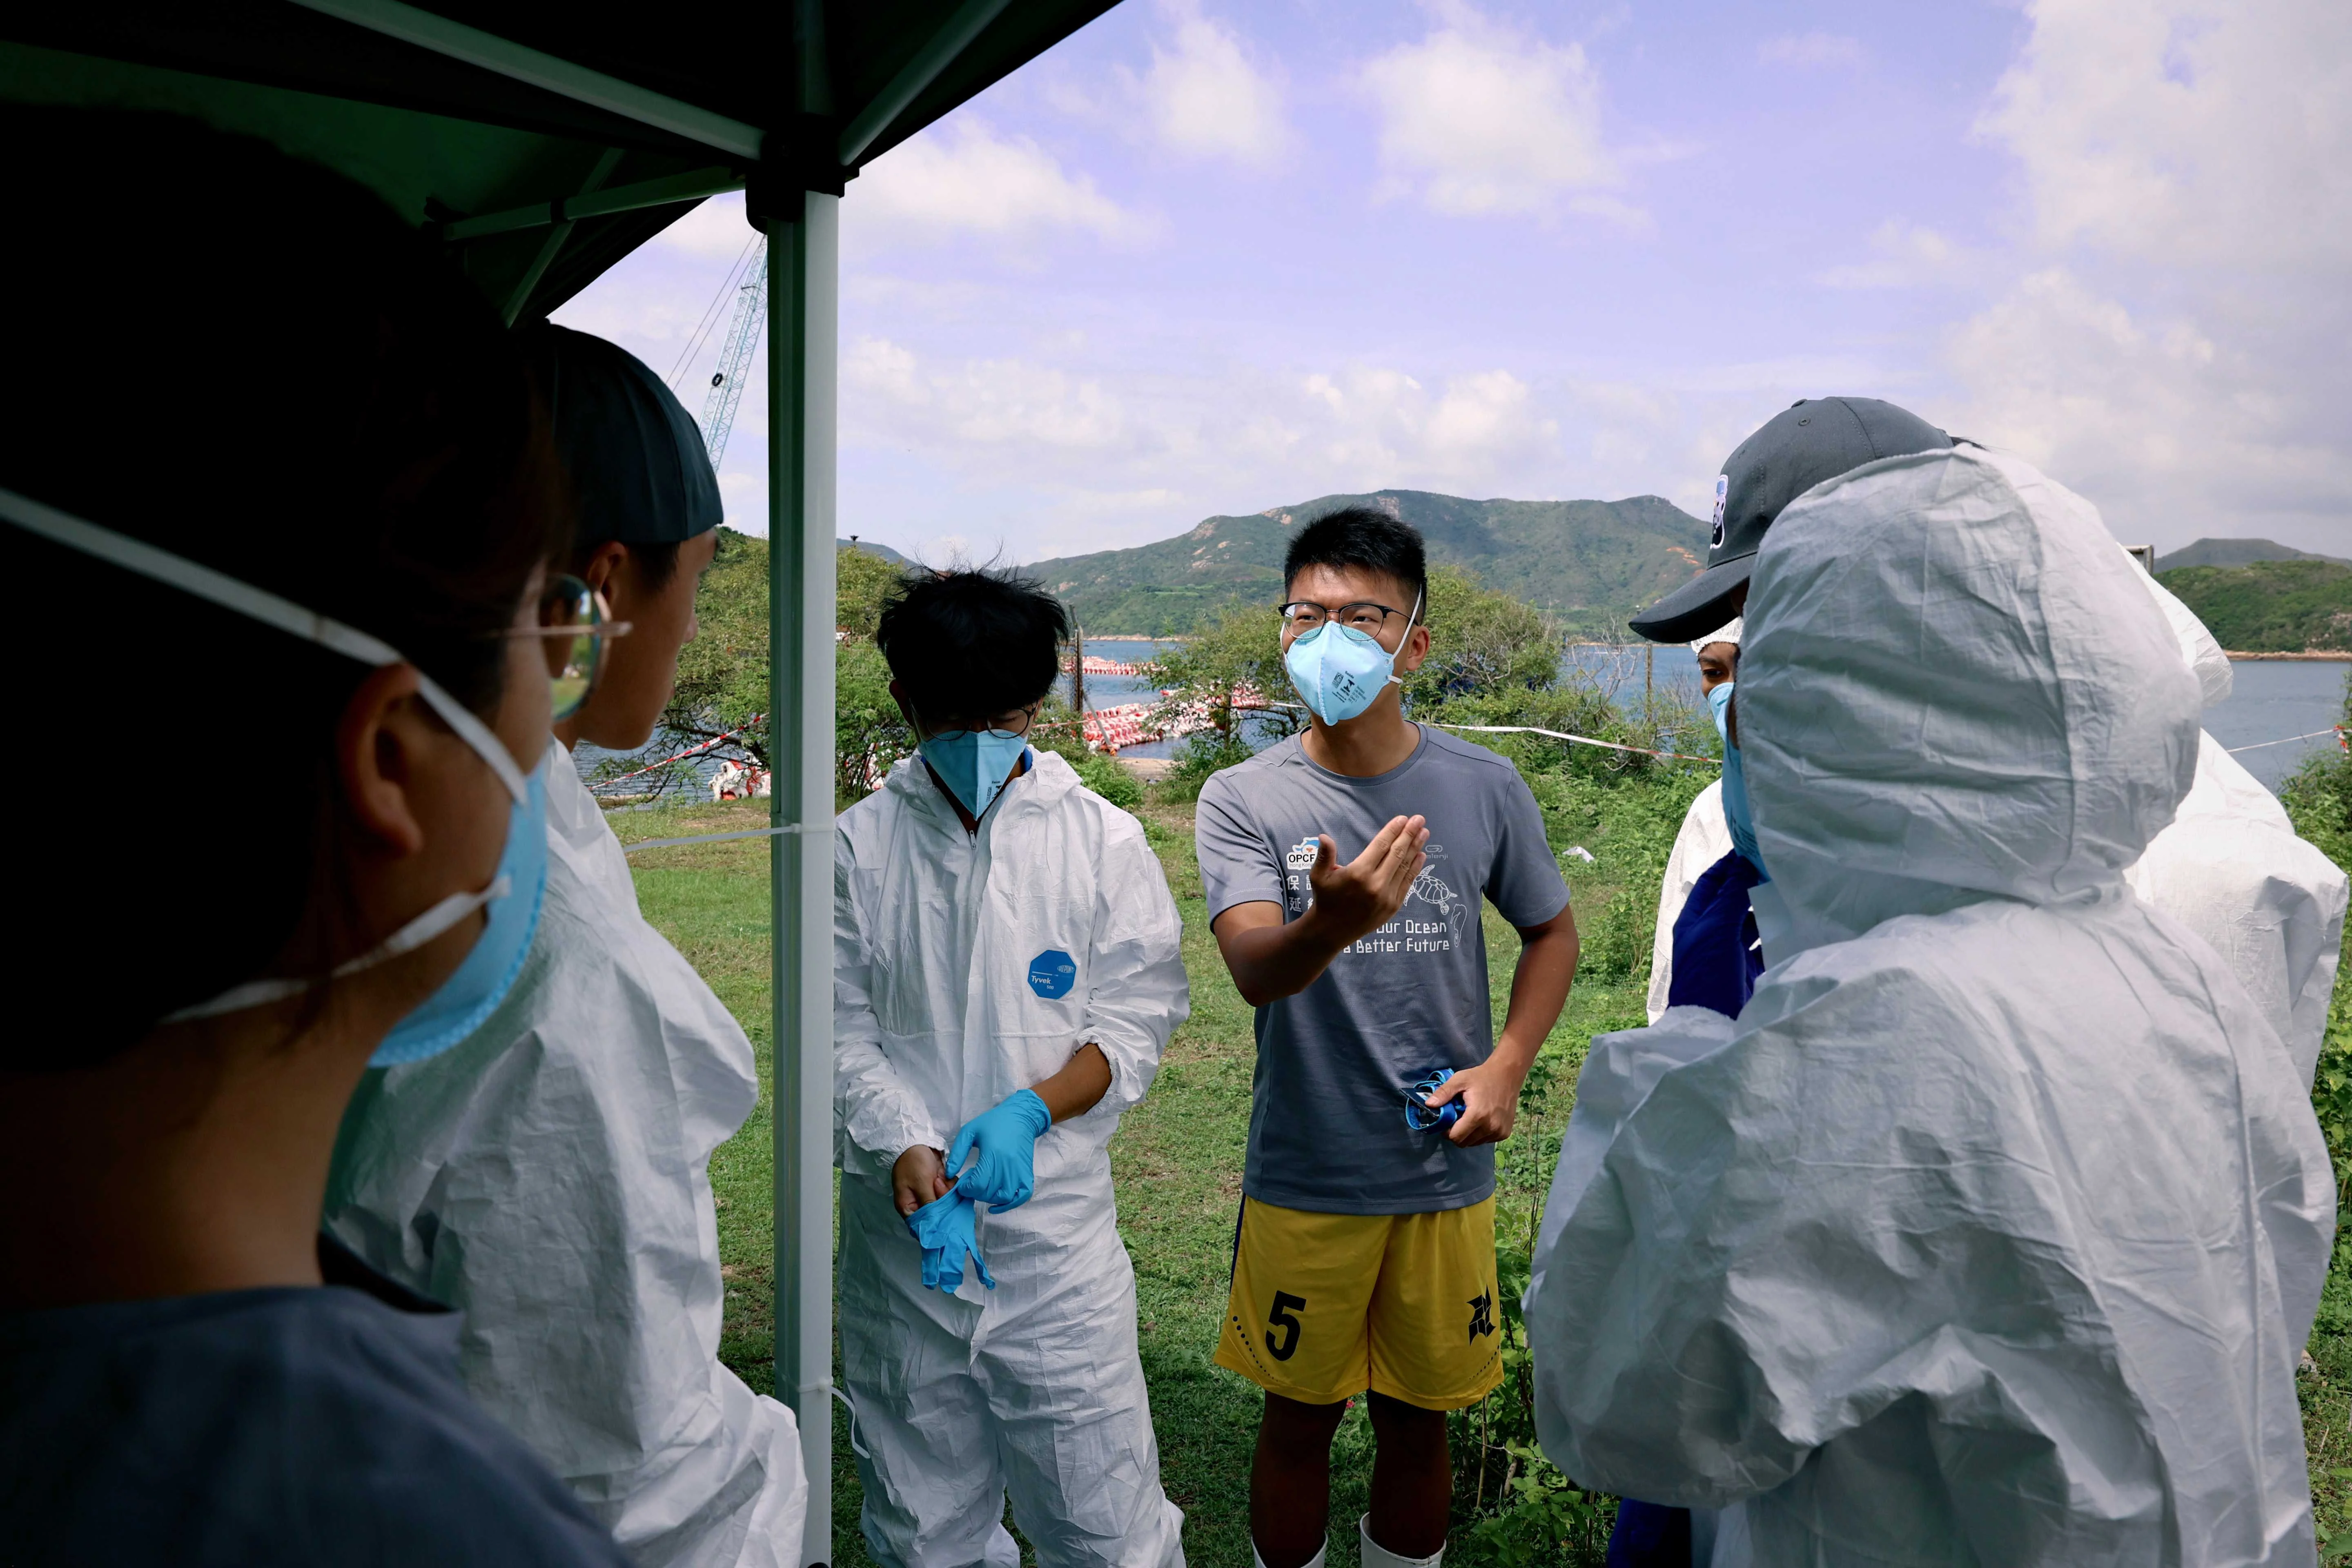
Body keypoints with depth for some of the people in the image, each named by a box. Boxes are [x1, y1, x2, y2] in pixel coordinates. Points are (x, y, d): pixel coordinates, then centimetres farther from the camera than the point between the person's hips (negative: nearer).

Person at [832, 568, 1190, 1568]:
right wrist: (906, 1151, -16)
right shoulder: (861, 844, 0)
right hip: (903, 1227, 2)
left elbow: (1134, 1023, -1)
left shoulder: (1101, 838, -1)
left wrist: (1028, 1110, -17)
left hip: (1054, 1219, -1)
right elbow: (843, 1028, 0)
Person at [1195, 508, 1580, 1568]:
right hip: (1303, 1179, -1)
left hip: (1445, 1171, 2)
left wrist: (1506, 1065, -4)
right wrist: (1330, 925, -47)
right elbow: (1254, 970, -25)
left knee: (1417, 1423, 17)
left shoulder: (1484, 787, -3)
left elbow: (1552, 932, 10)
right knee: (1298, 1422, 15)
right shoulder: (1244, 799, -10)